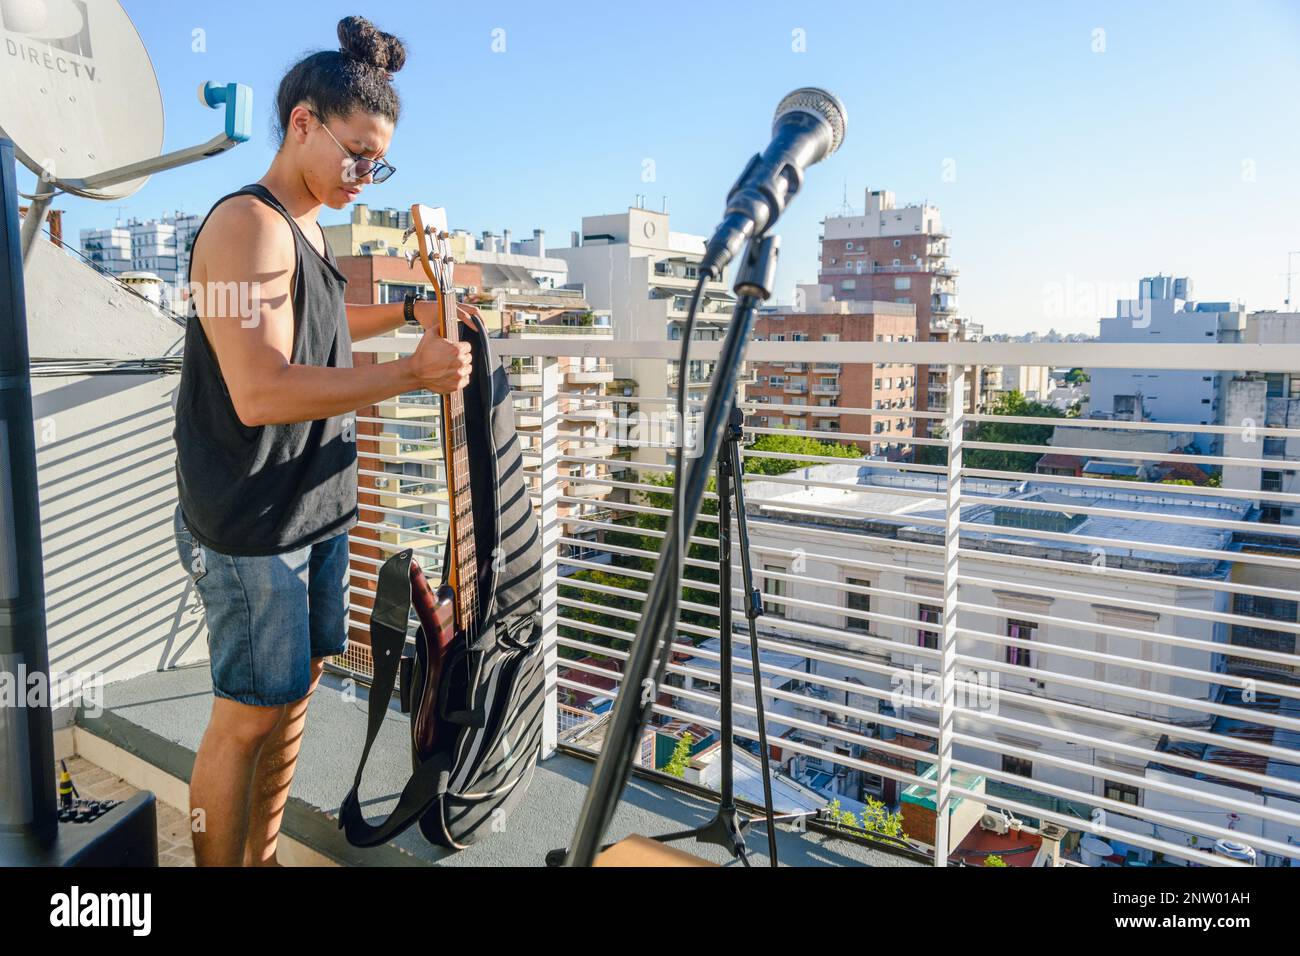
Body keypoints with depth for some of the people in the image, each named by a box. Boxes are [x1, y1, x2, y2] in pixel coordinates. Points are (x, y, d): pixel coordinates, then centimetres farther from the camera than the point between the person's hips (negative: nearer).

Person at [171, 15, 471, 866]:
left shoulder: (308, 228, 13)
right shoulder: (249, 225, -17)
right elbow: (260, 392, -28)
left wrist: (408, 310, 23)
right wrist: (411, 373, -27)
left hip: (317, 510, 10)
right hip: (251, 528, -9)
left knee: (296, 691, 16)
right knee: (248, 717, 1)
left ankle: (262, 856, 32)